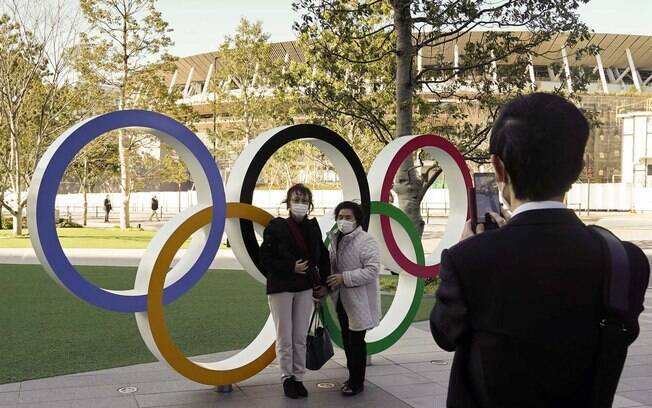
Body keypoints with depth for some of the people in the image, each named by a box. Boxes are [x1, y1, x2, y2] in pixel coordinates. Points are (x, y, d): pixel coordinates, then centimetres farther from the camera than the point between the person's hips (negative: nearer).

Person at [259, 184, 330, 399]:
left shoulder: (312, 228, 4)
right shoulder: (276, 227, -9)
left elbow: (323, 258, 13)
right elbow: (265, 260, -10)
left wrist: (324, 284, 5)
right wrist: (291, 268, -17)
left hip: (305, 288, 3)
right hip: (281, 289, -3)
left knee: (300, 338, 7)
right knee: (285, 338, 3)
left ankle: (298, 378, 18)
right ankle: (287, 378, 17)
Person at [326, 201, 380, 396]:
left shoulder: (366, 241, -16)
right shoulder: (336, 239, 8)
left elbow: (372, 269, -23)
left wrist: (344, 278, -25)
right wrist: (328, 285, 1)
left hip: (359, 300, -7)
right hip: (342, 300, 8)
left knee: (356, 341, -1)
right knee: (347, 340, 16)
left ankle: (357, 382, 9)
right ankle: (353, 376, 30)